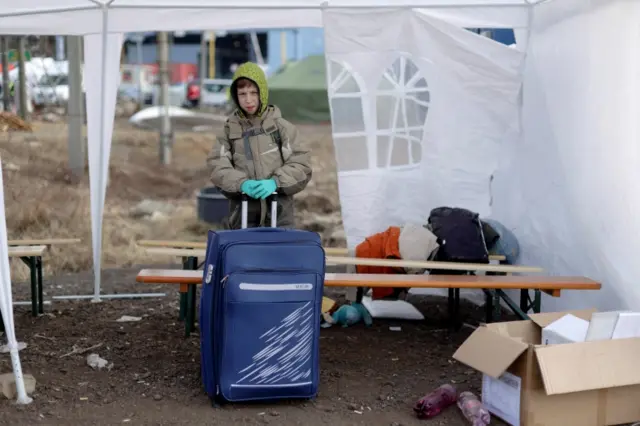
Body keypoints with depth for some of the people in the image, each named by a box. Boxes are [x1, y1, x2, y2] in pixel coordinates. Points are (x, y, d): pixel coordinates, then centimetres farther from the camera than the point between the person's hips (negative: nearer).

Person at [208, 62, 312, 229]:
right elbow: (218, 167, -2)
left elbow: (301, 165, -3)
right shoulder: (230, 129, 7)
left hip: (279, 215, -1)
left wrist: (275, 182, -19)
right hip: (243, 216, 1)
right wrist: (242, 183, -20)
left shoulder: (281, 126, 3)